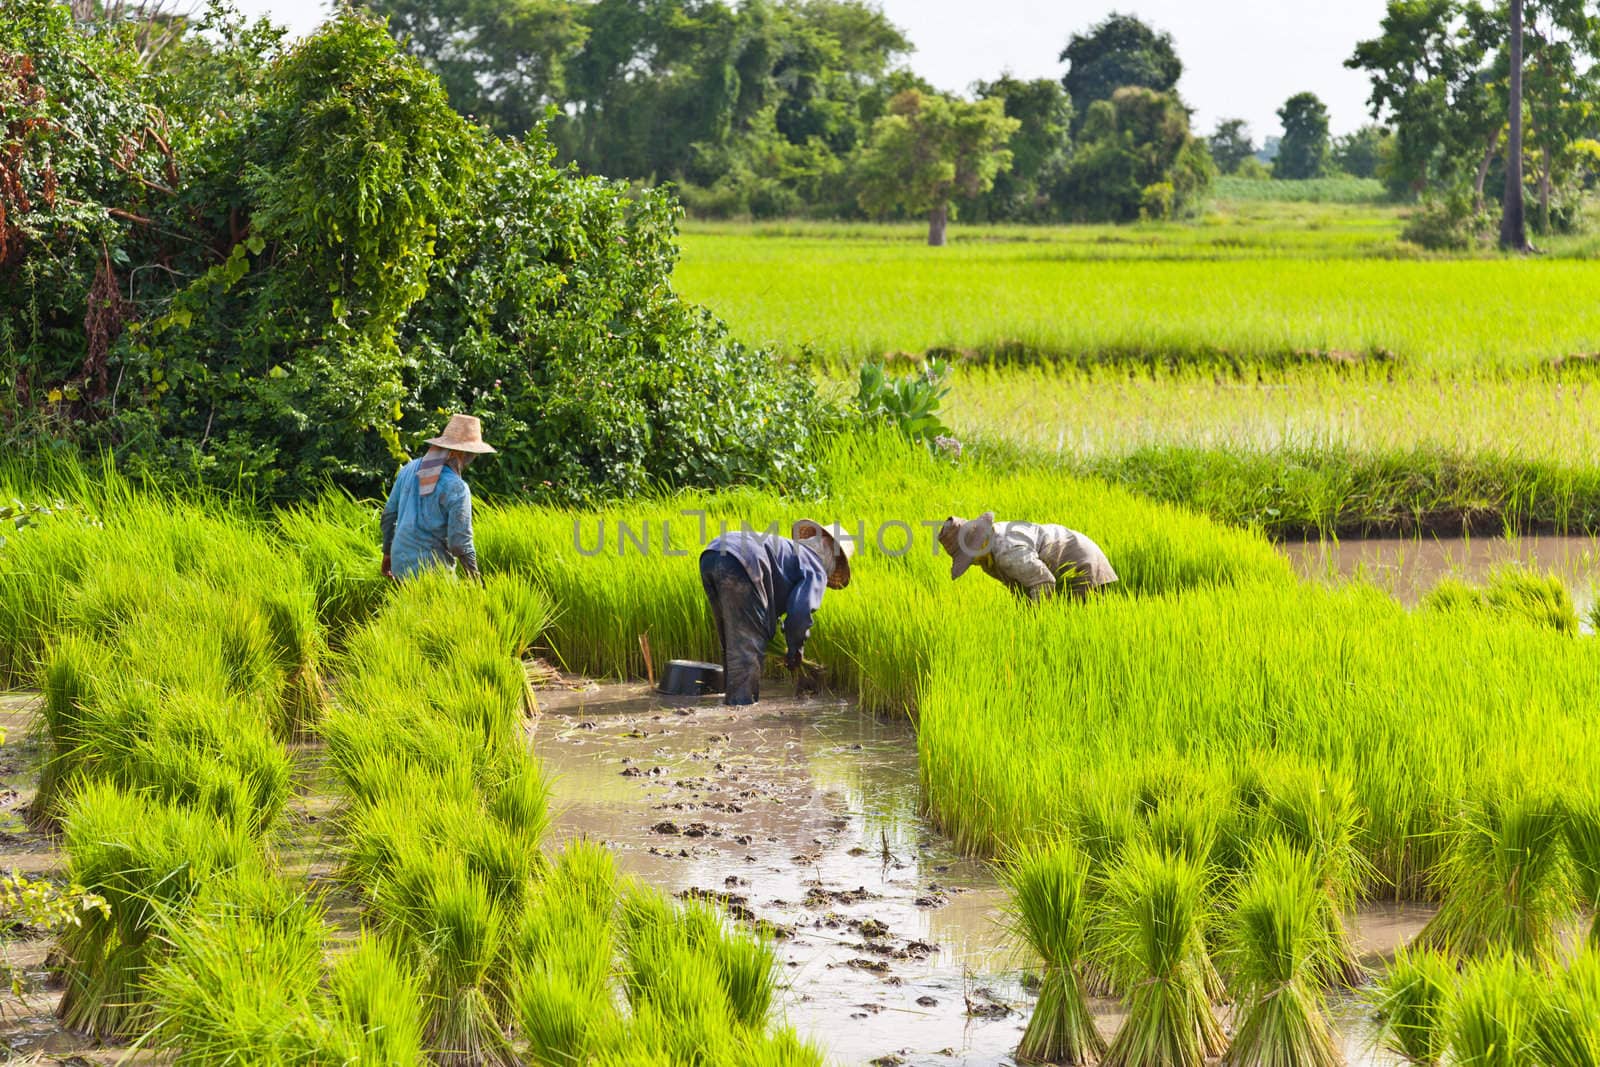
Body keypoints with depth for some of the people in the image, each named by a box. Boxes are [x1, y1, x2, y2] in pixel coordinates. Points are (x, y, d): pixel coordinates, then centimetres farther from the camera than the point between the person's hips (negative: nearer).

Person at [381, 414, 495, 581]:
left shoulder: (409, 469, 4)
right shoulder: (456, 488, -16)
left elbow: (389, 513, 13)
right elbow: (460, 542, -17)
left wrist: (387, 552, 25)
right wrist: (475, 579, -4)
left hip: (400, 562, 7)